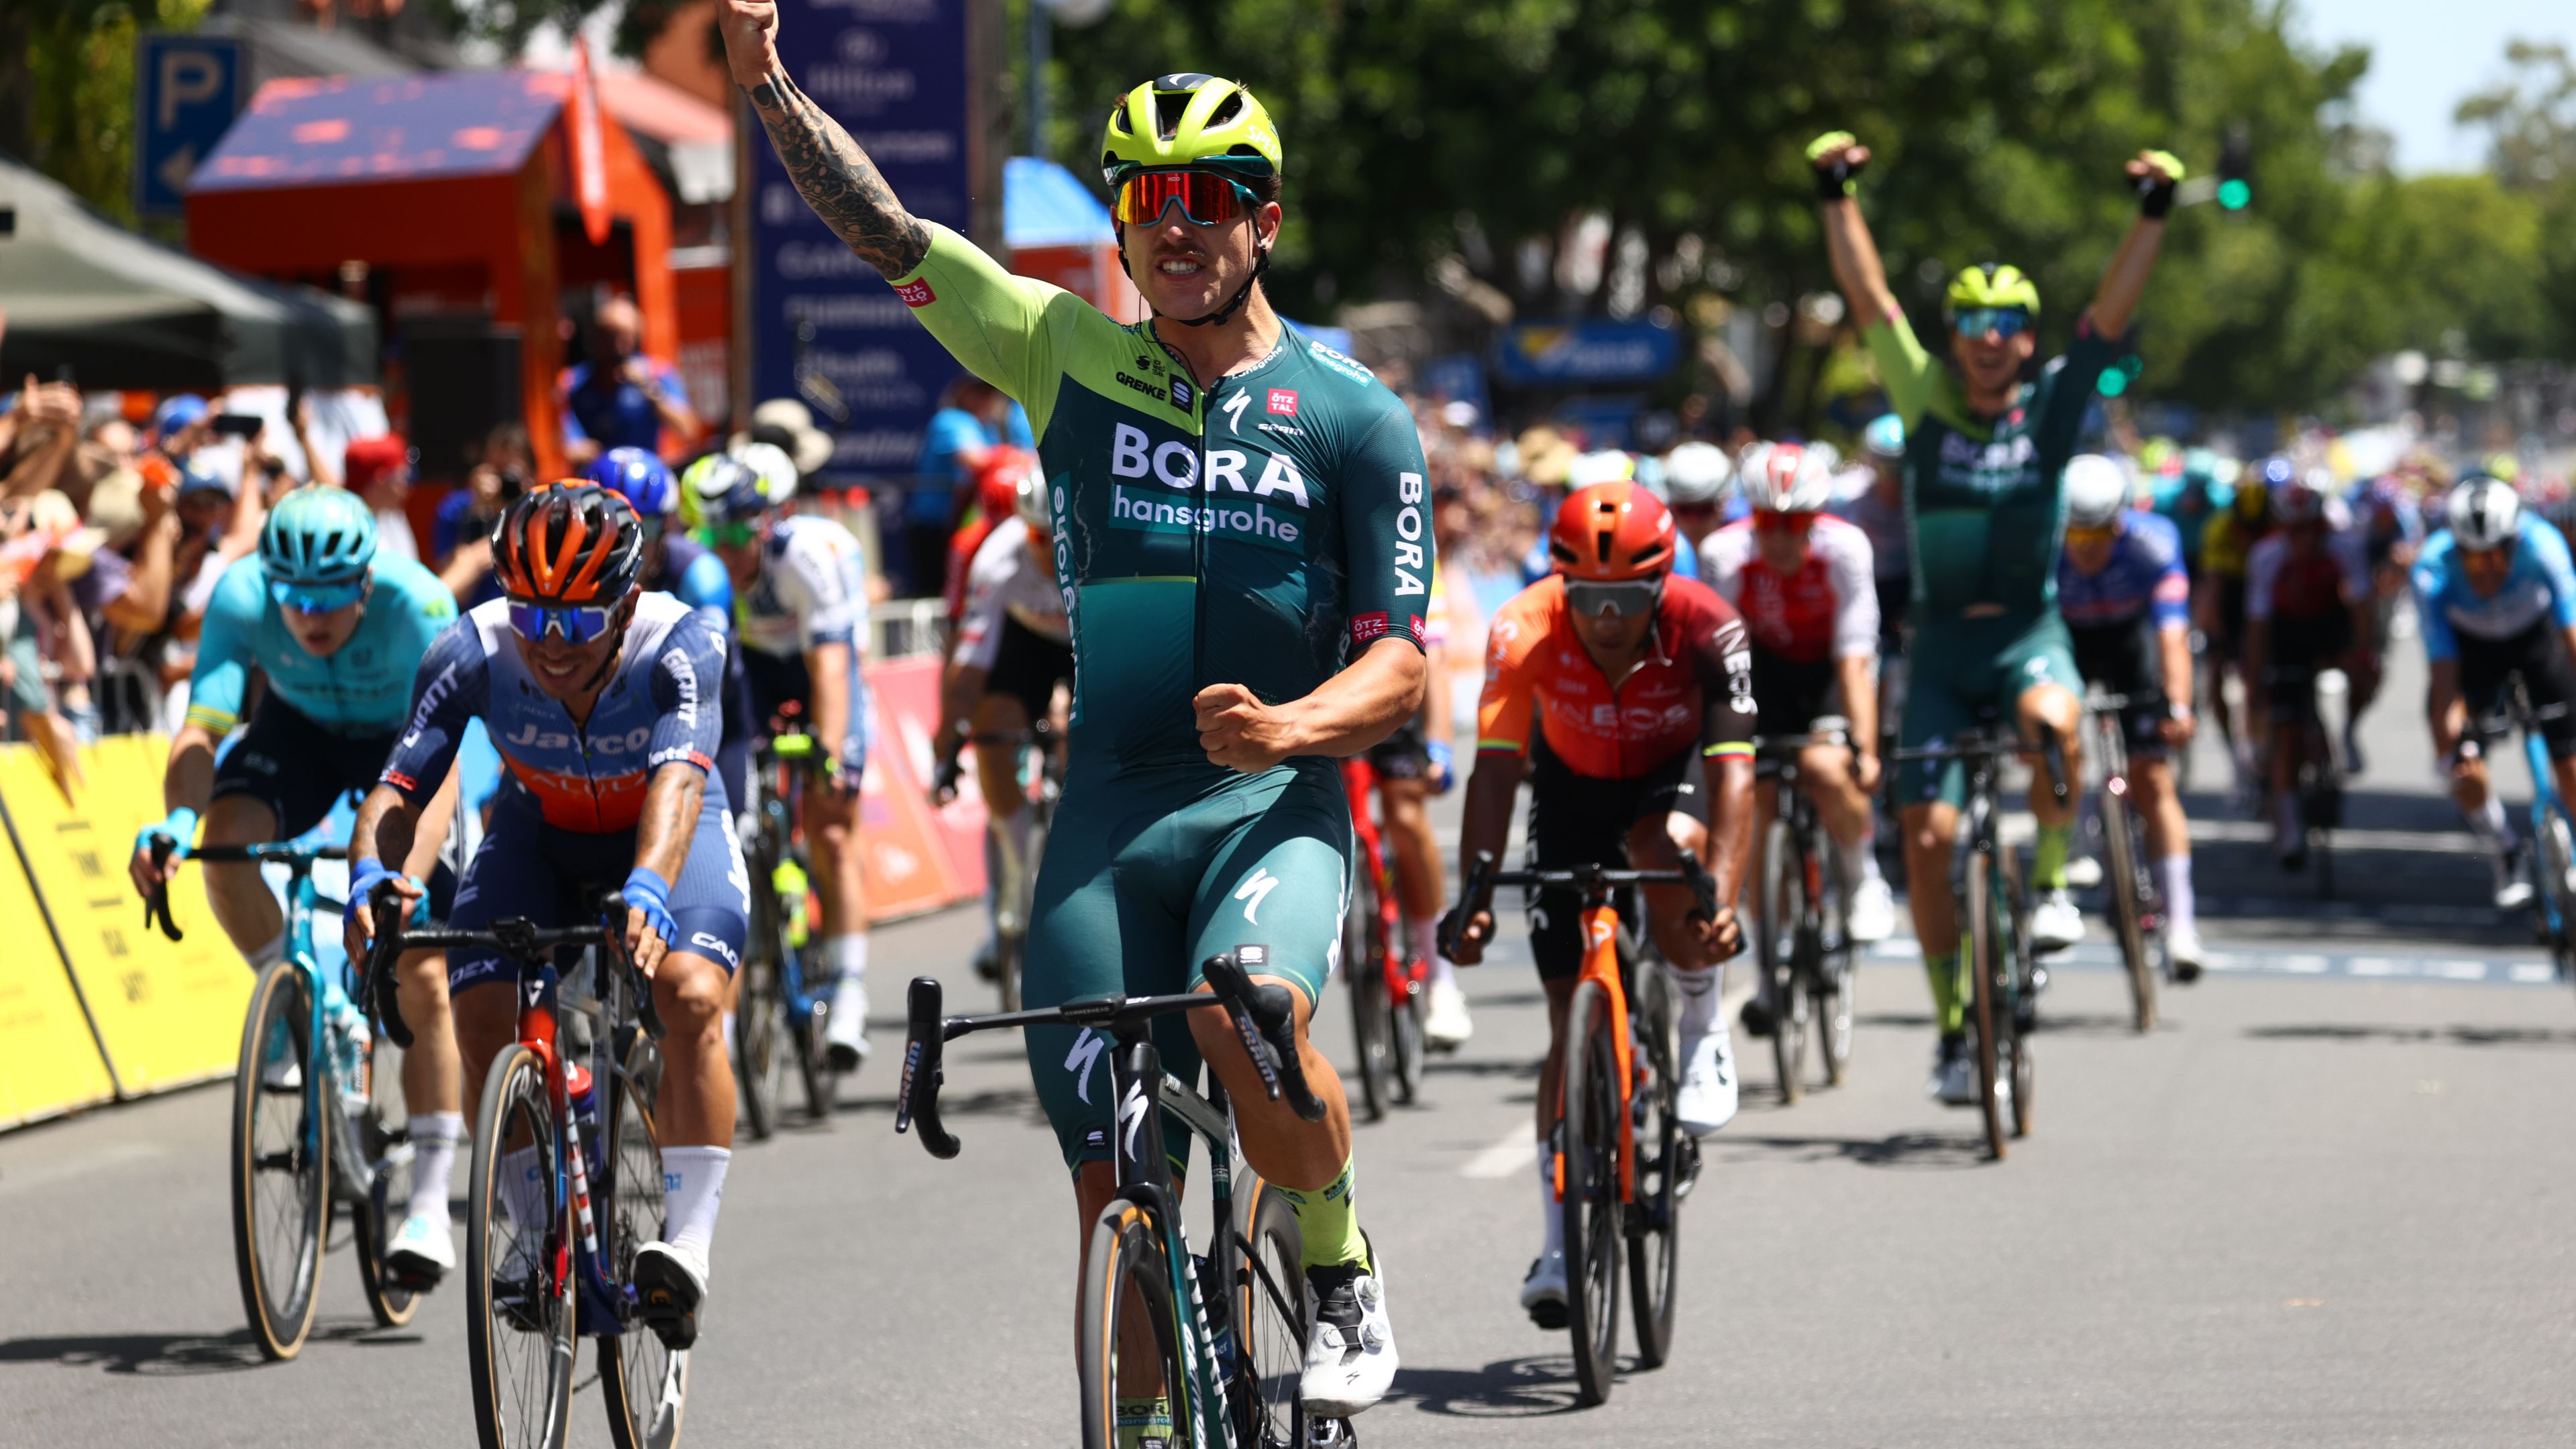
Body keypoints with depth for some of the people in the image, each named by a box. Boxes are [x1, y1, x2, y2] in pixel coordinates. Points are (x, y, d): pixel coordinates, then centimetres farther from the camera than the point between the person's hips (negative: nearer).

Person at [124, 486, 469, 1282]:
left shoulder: (418, 604, -37)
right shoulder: (241, 598, -31)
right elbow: (201, 730, -35)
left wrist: (405, 874, -57)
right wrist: (177, 820, -56)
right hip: (300, 732, 2)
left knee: (424, 978, -10)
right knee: (226, 838, -31)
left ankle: (430, 1207, -1)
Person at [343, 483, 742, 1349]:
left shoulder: (680, 646, -34)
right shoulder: (474, 652, -28)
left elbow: (677, 781, -48)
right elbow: (399, 786, -33)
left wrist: (648, 888, -67)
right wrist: (370, 870, -55)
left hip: (668, 836, -2)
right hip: (539, 836, 2)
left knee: (692, 997, -29)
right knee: (481, 1020, -19)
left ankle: (688, 1247, -22)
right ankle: (537, 1234, 1)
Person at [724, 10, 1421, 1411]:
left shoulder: (1353, 417, 2)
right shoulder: (1070, 357, 7)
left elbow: (1399, 663, -3)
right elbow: (882, 229, 4)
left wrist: (1291, 725, -23)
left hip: (1275, 805, -3)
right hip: (1106, 819, 3)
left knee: (1246, 1026, -32)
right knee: (1117, 1192, -1)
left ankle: (1343, 1278, -7)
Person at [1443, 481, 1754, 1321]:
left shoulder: (1706, 629, -33)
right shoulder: (1525, 630, -31)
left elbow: (1733, 774, -38)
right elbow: (1495, 768, -34)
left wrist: (1723, 898, -52)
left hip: (1671, 773, -1)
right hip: (1573, 785, 1)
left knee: (1675, 854, -37)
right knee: (1571, 1017, -5)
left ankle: (1704, 1032, -9)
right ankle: (1559, 1244, 1)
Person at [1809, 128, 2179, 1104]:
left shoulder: (2050, 407, 1)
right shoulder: (1927, 404, 2)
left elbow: (2111, 312, -8)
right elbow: (1869, 298, -4)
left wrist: (2153, 213, -17)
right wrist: (1837, 198, -12)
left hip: (2029, 635, -1)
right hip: (1942, 644, 2)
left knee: (2053, 725, -37)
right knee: (1926, 835, -4)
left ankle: (2051, 880, -12)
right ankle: (1954, 1028, 10)